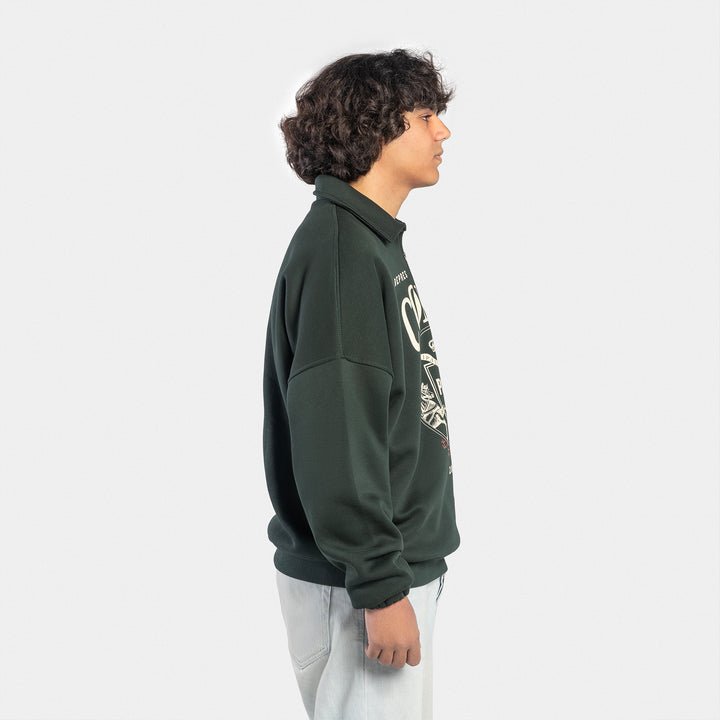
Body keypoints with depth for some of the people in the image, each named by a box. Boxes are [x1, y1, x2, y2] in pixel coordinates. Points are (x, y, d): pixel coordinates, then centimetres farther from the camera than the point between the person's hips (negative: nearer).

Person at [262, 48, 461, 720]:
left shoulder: (375, 239, 13)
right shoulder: (335, 247, -18)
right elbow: (332, 433, -24)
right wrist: (382, 586, -21)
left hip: (398, 561, 9)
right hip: (357, 581, -9)